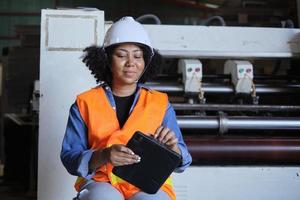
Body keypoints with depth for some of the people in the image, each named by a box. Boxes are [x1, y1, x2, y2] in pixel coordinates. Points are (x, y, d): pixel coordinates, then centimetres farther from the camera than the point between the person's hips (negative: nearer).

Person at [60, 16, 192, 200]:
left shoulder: (160, 103, 10)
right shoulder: (85, 103, 7)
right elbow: (69, 157, 0)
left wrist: (172, 146, -16)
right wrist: (103, 156, -20)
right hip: (101, 183, 0)